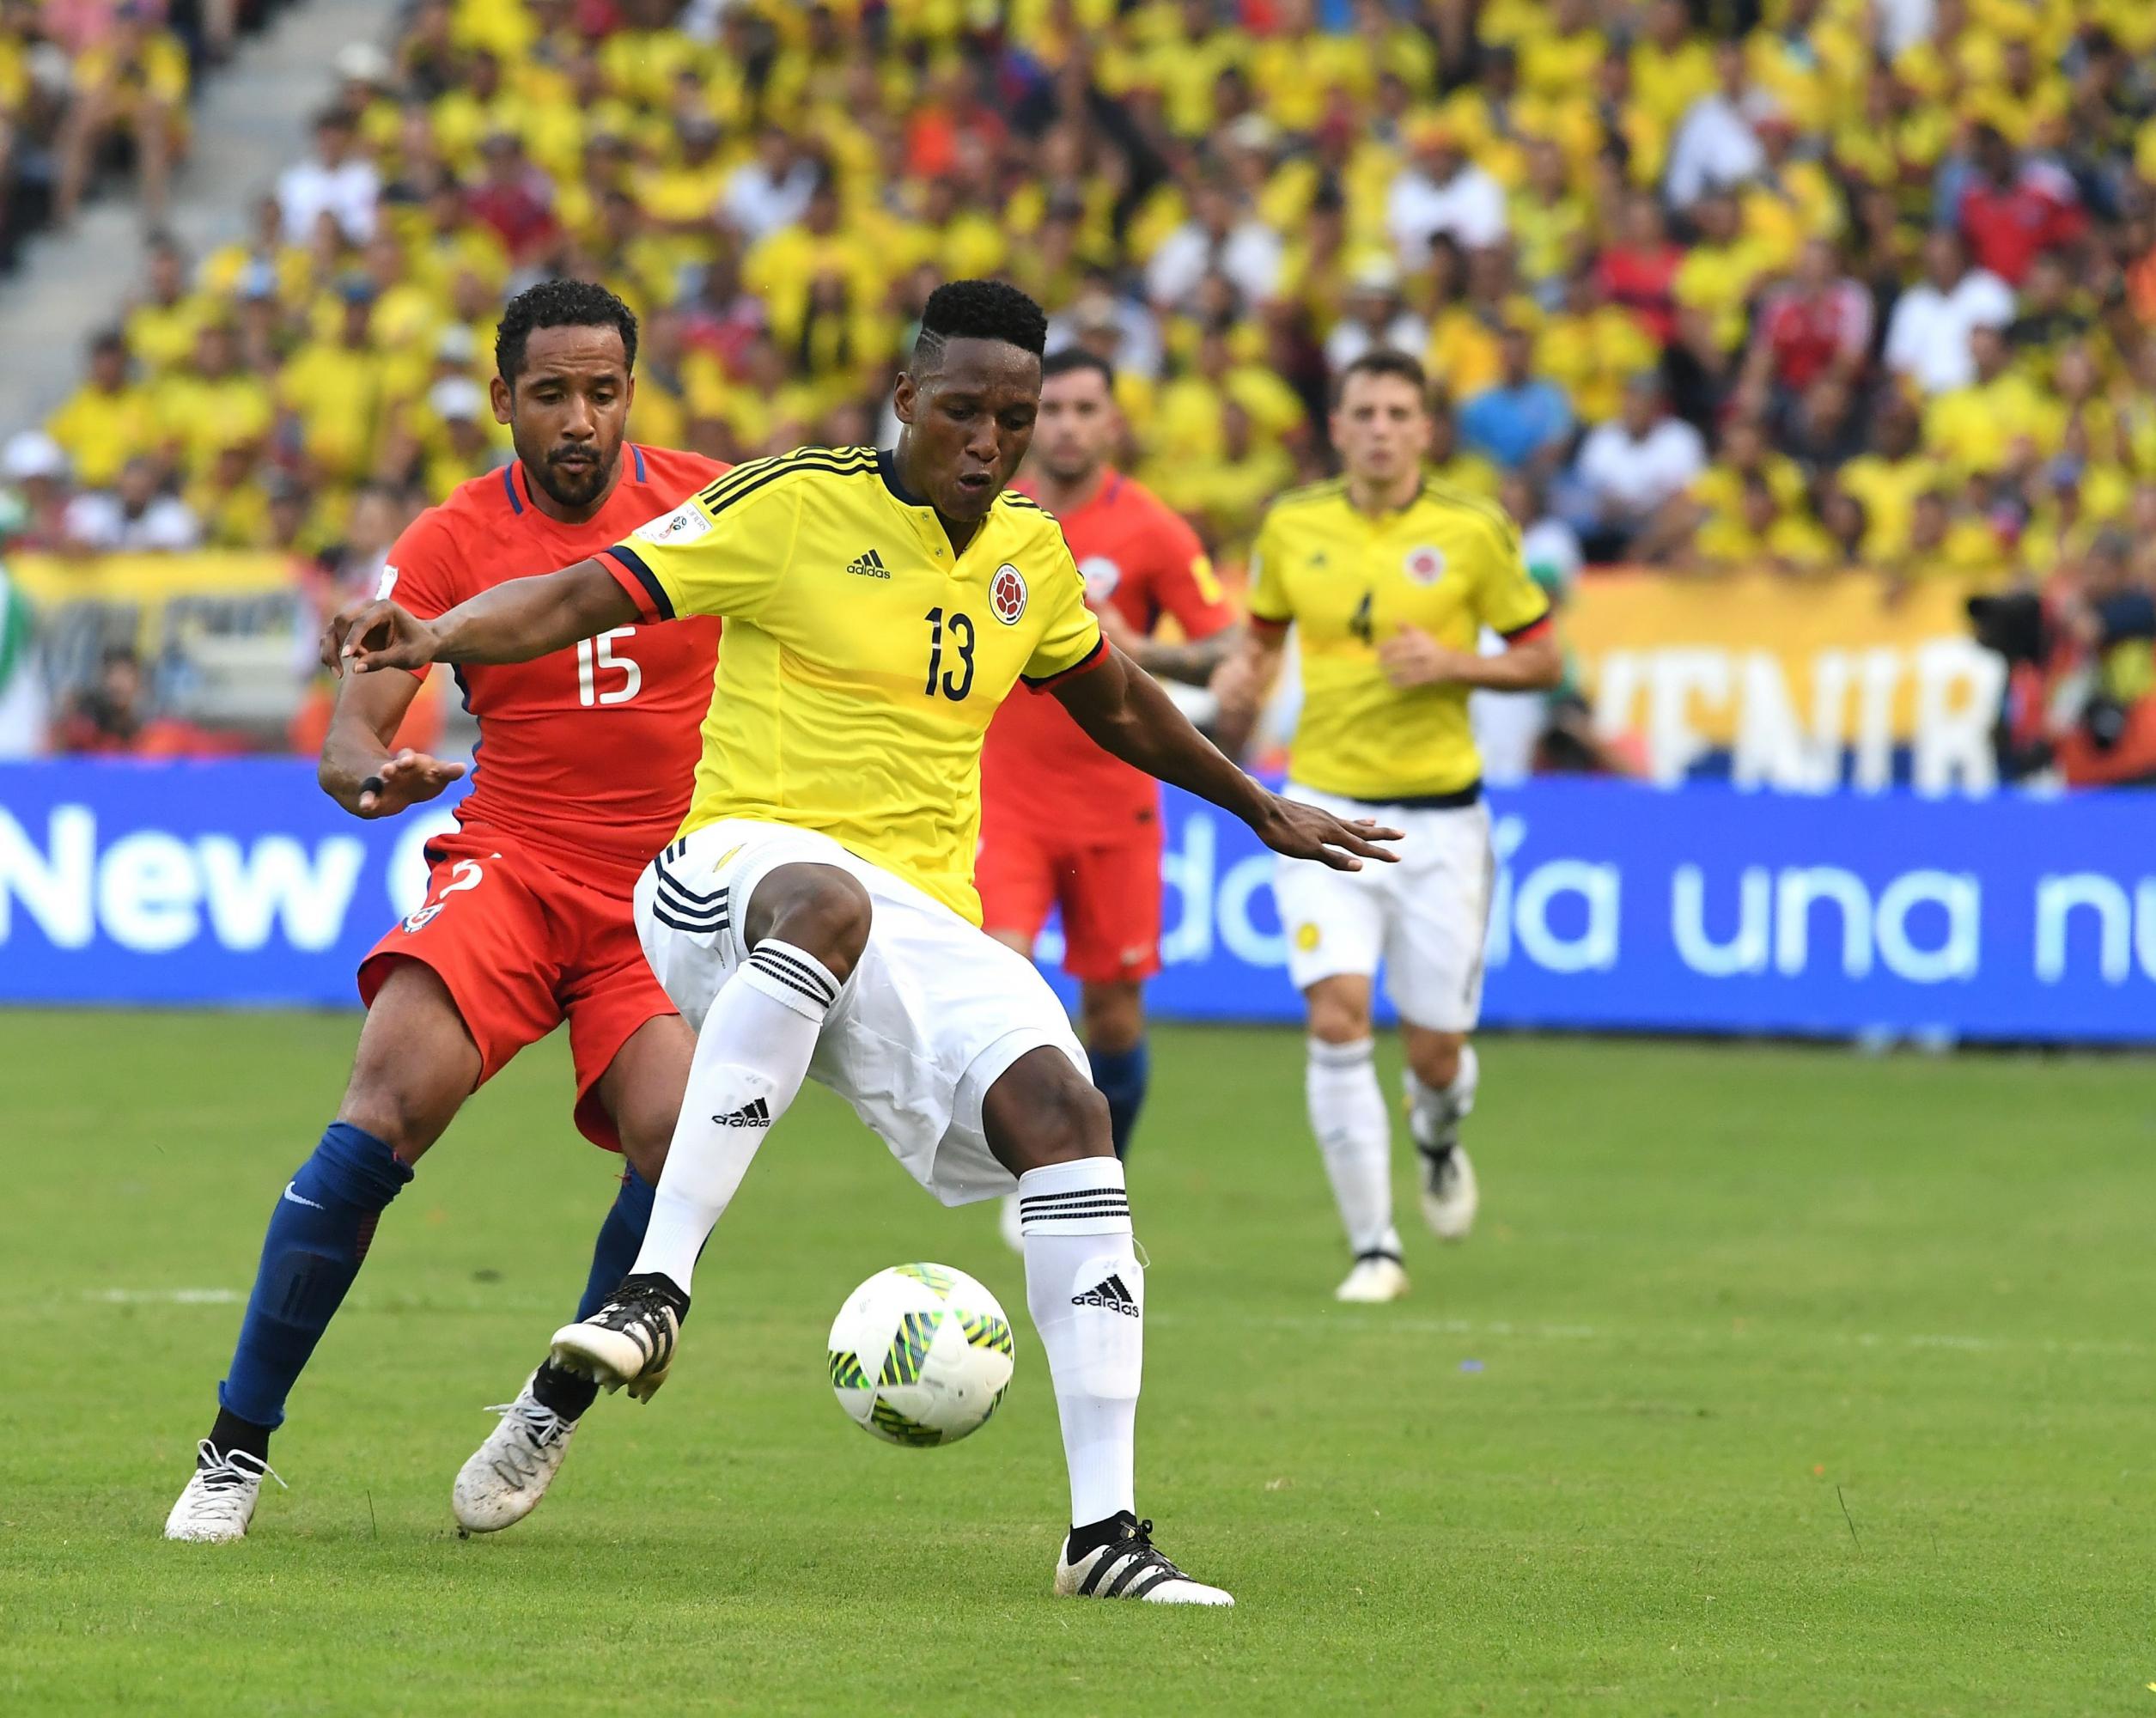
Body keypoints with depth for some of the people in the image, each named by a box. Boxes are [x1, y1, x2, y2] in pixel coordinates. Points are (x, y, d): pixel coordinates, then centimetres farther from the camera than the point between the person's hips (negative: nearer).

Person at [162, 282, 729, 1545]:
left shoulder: (708, 504, 2)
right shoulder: (453, 541, -1)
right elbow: (349, 736, -6)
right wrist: (370, 771, -30)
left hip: (668, 894, 1)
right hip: (509, 862, -1)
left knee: (682, 1132, -25)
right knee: (400, 1089, -27)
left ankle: (556, 1407, 4)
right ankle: (238, 1446, -18)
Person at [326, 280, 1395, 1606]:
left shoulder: (1030, 553, 15)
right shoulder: (796, 505, -4)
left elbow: (1116, 702, 34)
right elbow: (588, 596, -9)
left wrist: (1262, 809, 44)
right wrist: (438, 638, -27)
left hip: (927, 927, 6)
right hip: (739, 870, -6)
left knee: (1065, 1112, -20)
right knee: (825, 902, -43)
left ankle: (1106, 1529, -18)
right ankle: (656, 1289, -47)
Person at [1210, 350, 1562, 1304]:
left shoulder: (1473, 531, -5)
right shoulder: (1291, 526, 2)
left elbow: (1543, 657, 2)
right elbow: (1264, 631, 18)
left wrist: (1452, 664, -16)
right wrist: (1241, 684, -4)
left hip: (1440, 814, -1)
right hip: (1326, 810, 1)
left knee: (1435, 1052, 3)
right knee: (1337, 1017, -17)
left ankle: (1437, 1139, 42)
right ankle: (1373, 1247, -8)